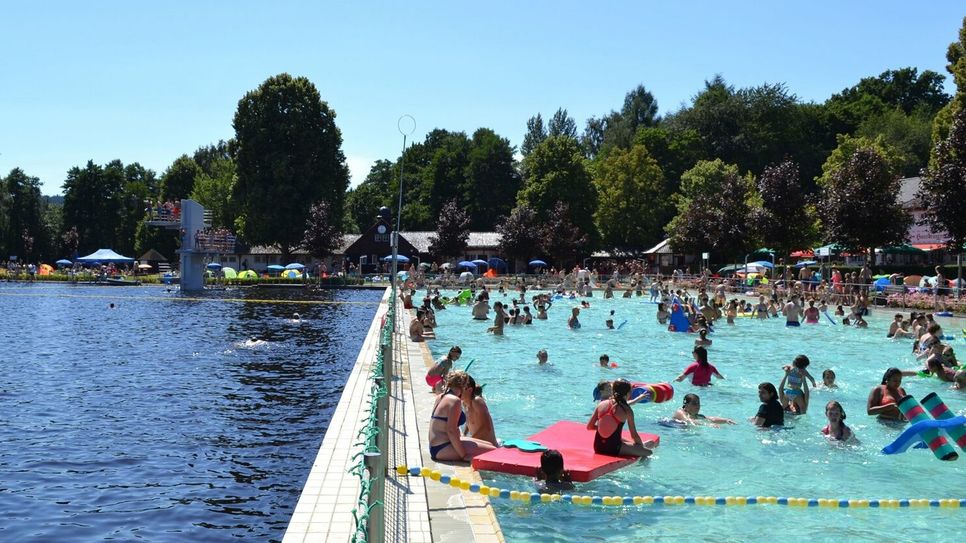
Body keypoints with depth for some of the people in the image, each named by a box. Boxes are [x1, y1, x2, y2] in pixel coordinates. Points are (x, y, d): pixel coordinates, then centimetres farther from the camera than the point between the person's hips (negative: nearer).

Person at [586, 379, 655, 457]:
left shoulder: (601, 404, 2)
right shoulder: (627, 410, -8)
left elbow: (589, 426, 7)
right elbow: (634, 435, -2)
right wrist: (641, 444, 18)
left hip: (598, 447, 6)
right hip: (613, 449, -6)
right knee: (648, 452, 5)